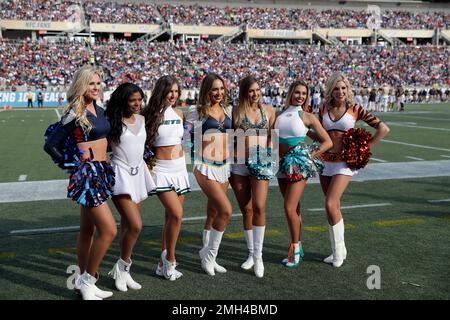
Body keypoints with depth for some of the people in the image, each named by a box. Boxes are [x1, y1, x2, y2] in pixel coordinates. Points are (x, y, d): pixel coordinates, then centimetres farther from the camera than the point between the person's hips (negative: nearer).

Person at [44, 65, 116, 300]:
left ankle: (84, 281, 25)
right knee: (109, 230, -12)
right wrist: (71, 164, -2)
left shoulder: (99, 110, 11)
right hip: (86, 174, -8)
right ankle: (88, 280, 3)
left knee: (88, 231, 14)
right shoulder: (74, 114, -11)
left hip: (101, 172, 8)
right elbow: (50, 145, -9)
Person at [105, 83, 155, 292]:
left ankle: (121, 271, 21)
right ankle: (123, 266, 7)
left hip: (139, 173, 6)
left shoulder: (141, 120, 9)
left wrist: (148, 167, 17)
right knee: (135, 225, -14)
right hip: (121, 173, -6)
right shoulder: (113, 121, -8)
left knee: (127, 225, 11)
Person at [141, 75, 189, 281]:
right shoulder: (151, 114, -8)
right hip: (161, 170, -6)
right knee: (176, 214, -17)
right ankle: (170, 260, 4)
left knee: (171, 217, 8)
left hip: (180, 168, 6)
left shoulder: (179, 113, 8)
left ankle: (163, 265, 19)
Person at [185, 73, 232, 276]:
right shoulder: (197, 111, -4)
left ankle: (208, 258, 26)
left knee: (213, 215, 13)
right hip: (205, 167, -6)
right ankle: (210, 253, 3)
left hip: (224, 166, 6)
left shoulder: (228, 110, 11)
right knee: (226, 210, -17)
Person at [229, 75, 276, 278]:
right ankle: (251, 253, 20)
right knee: (246, 210, 7)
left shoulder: (268, 110, 8)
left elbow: (272, 136, 11)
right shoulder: (236, 112, 4)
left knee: (259, 207, -15)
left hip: (261, 164, 0)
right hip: (239, 164, 0)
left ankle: (258, 256, -6)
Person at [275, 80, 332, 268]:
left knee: (290, 208, -11)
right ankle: (298, 248, 22)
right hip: (282, 164, 4)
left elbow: (328, 142, -1)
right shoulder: (280, 114, 8)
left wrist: (311, 156, -9)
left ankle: (295, 249, 5)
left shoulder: (307, 117, -2)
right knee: (294, 209, 11)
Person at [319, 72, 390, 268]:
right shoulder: (324, 109, 6)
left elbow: (383, 129, -4)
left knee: (330, 205, -15)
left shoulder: (355, 110, -5)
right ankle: (338, 251, 23)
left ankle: (338, 249, 2)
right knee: (334, 207, 11)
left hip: (344, 163, -4)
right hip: (325, 161, 4)